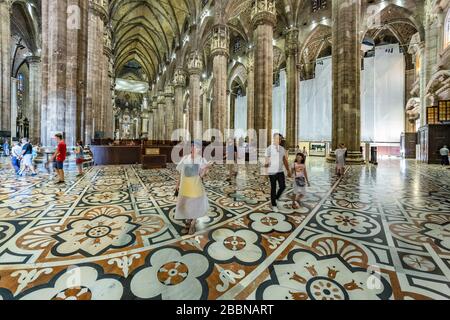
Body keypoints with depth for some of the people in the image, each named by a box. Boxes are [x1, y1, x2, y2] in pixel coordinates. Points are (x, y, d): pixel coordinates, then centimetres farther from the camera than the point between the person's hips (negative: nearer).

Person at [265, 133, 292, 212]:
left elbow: (285, 161, 14)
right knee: (273, 188, 4)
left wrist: (288, 171, 13)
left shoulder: (282, 149, 9)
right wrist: (266, 164, -31)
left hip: (280, 171, 4)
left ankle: (276, 198, 26)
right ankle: (274, 205, 20)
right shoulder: (269, 149, -7)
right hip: (272, 172, -4)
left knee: (283, 186, -2)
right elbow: (267, 160, -8)